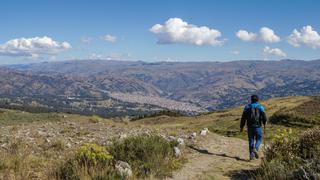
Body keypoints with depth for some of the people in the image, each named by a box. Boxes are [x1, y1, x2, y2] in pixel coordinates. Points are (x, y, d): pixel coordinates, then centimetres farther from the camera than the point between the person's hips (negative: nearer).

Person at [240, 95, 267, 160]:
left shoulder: (247, 107, 4)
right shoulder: (261, 107, 0)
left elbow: (243, 118, 2)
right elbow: (264, 117, -5)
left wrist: (241, 127, 7)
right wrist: (264, 124, 15)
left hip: (250, 127, 2)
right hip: (258, 126, -2)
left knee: (251, 141, 9)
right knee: (259, 139, 13)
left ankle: (251, 155, 6)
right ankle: (255, 149, -14)